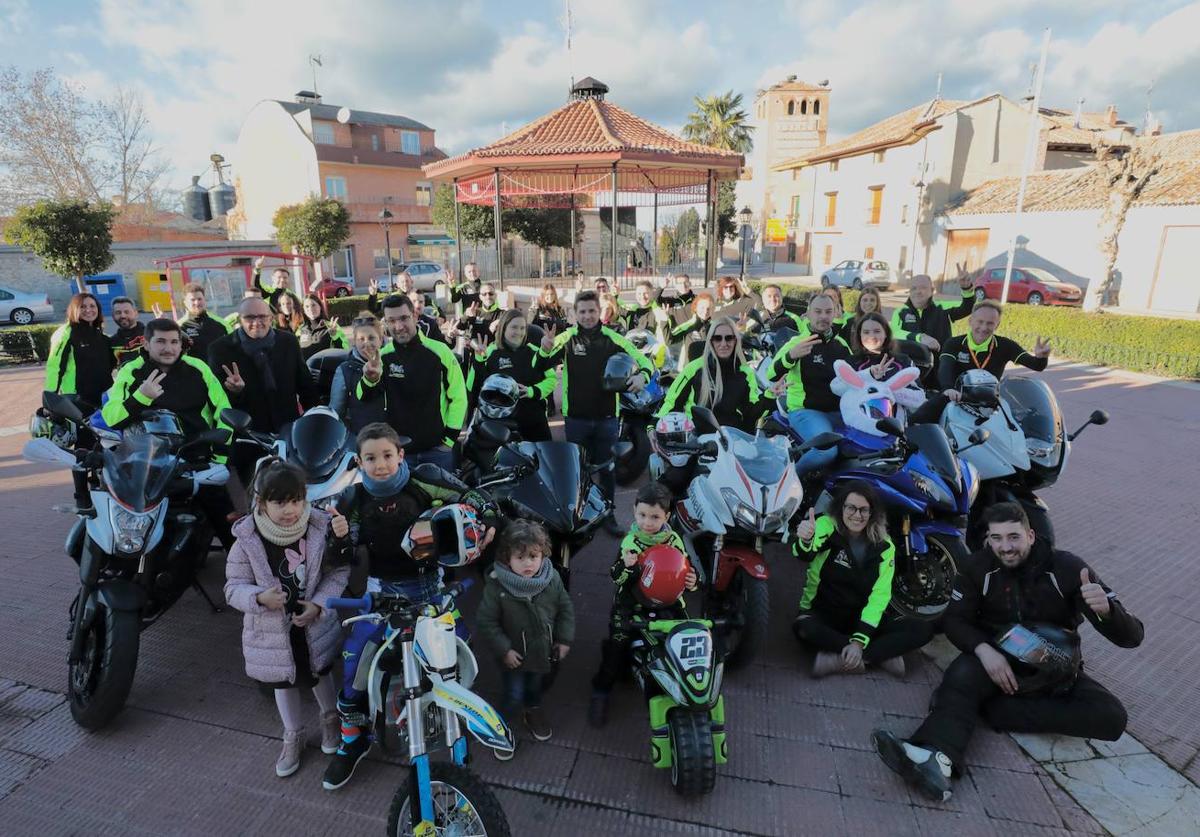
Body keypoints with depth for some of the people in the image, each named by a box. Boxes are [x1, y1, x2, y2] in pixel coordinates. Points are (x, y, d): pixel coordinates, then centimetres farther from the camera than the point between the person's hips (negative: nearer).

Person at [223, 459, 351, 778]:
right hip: (273, 630, 0)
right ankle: (293, 736, 46)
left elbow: (339, 572, -8)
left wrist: (319, 604, -20)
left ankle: (330, 719, 51)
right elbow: (234, 587, -10)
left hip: (315, 625, 0)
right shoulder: (247, 542, -18)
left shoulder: (321, 530, -18)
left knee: (320, 674, 22)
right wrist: (260, 598, -30)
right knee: (284, 682, 22)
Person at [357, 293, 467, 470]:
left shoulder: (439, 351, -10)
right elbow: (364, 398, -11)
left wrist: (450, 437, -3)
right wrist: (370, 379, -32)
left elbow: (458, 395, -3)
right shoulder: (382, 356, -3)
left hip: (437, 448, -2)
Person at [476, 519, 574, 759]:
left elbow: (565, 609, -4)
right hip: (515, 656, -3)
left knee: (537, 686, 28)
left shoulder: (552, 579, -19)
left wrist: (565, 640, -4)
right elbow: (486, 622, -19)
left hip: (544, 651, 4)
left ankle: (533, 711, 58)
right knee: (514, 695, 11)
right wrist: (504, 650, -19)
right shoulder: (496, 586, -29)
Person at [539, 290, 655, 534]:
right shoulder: (566, 338, -5)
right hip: (576, 417, -1)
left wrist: (642, 375, -23)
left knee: (607, 468, 12)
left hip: (607, 417, 1)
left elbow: (645, 361, 0)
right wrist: (545, 350, -38)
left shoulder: (613, 338, -2)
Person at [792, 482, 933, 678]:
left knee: (924, 630, -16)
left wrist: (859, 640, -21)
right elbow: (806, 554, -34)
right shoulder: (827, 525, -12)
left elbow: (879, 595, -9)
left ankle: (838, 658, -24)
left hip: (860, 617, 4)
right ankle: (883, 653, -22)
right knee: (803, 628, -36)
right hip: (822, 613, -3)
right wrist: (805, 541, -60)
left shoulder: (884, 546, -3)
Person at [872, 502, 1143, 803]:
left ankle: (991, 707, -26)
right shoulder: (978, 567, -10)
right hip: (998, 657, -1)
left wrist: (1105, 609, -41)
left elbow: (1131, 637, -17)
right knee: (962, 676, -34)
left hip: (1053, 668, 2)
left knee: (1112, 718, -26)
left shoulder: (1067, 568, -14)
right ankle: (935, 759, -58)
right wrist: (984, 650, -28)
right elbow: (954, 620, -7)